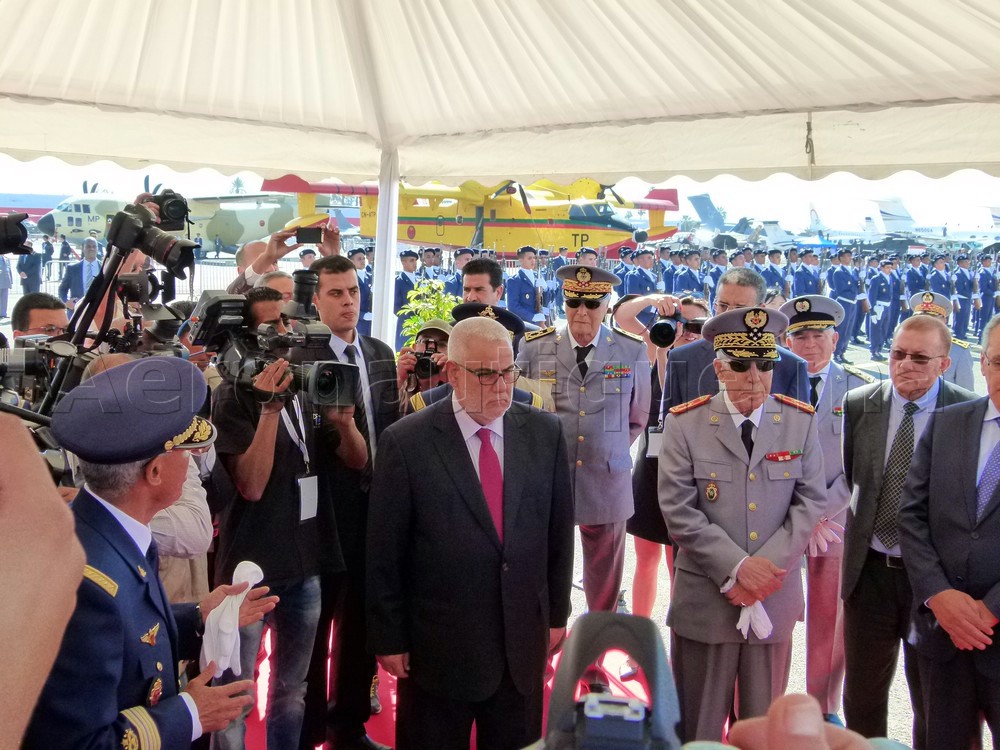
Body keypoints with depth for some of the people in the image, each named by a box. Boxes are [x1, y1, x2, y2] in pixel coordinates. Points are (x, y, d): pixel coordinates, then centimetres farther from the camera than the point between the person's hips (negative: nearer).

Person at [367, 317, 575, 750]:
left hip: (523, 641, 3)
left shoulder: (545, 433, -1)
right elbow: (384, 552, -8)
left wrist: (557, 613, 9)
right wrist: (389, 638, -5)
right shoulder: (407, 442, -12)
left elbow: (558, 531, 6)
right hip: (437, 646, -3)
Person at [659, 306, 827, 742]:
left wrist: (769, 567, -12)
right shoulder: (684, 424, -5)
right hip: (705, 597, -2)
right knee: (697, 724, 11)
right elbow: (678, 511, -10)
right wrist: (737, 567, -16)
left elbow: (811, 501, -1)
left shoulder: (801, 421, 3)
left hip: (775, 596, 2)